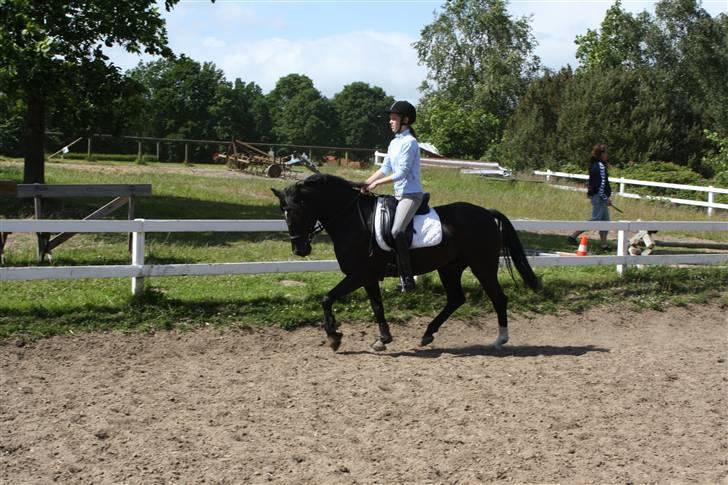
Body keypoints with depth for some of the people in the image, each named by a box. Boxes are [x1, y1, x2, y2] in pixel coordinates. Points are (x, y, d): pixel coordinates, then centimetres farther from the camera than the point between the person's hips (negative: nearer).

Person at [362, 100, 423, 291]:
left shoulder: (409, 142, -13)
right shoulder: (394, 143, 15)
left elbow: (402, 173, -18)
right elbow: (385, 168, 14)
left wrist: (376, 183, -14)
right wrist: (366, 183, 1)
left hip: (411, 194, -10)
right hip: (398, 194, 10)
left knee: (396, 231, -26)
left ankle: (407, 277, -23)